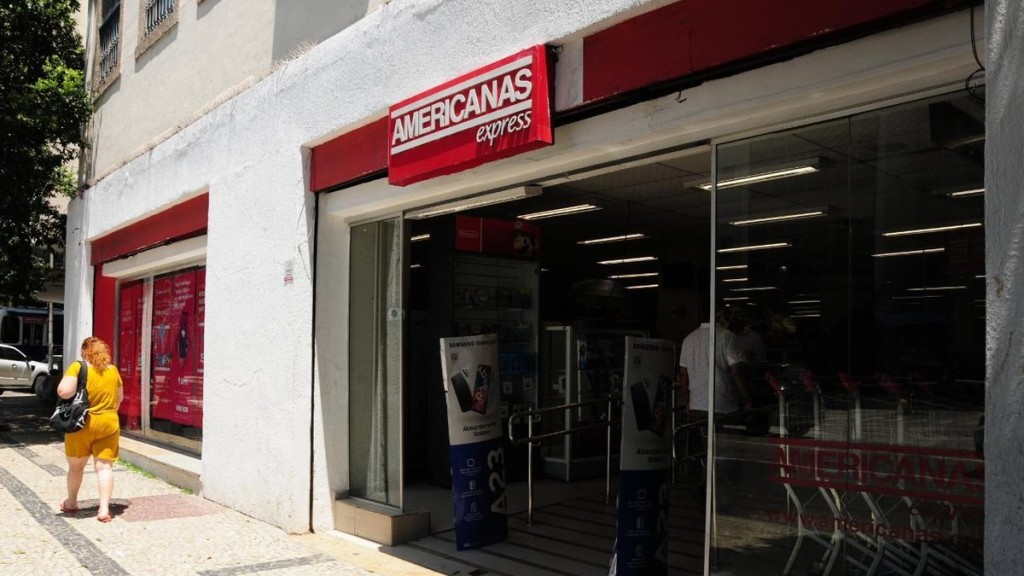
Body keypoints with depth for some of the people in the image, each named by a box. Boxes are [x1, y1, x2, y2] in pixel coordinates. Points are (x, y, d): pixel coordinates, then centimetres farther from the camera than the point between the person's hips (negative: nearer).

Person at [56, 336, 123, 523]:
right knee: (104, 466, 0)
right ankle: (104, 509, -8)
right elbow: (120, 397, 16)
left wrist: (66, 380, 1)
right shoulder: (113, 370, 6)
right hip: (109, 424, 2)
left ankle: (71, 503, 35)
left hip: (82, 424, -2)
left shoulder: (78, 367, -7)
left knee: (76, 466, 17)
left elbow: (64, 391, -20)